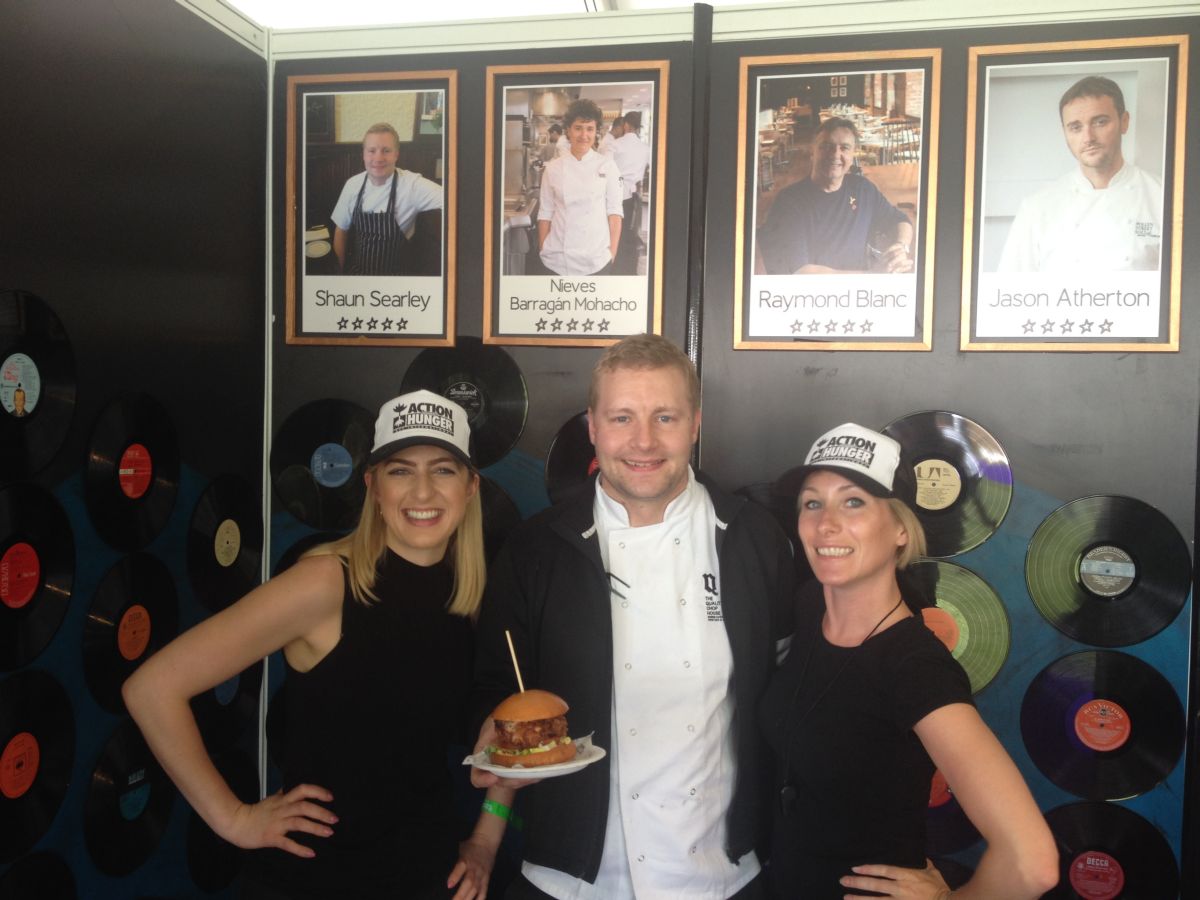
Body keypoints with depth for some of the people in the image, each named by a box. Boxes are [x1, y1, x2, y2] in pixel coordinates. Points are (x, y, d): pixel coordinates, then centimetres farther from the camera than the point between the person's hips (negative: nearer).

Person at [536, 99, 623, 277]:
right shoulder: (553, 168, 3)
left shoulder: (607, 166, 0)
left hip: (596, 259, -1)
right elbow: (545, 213, 5)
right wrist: (542, 251, 1)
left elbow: (614, 211, 0)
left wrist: (612, 253, -5)